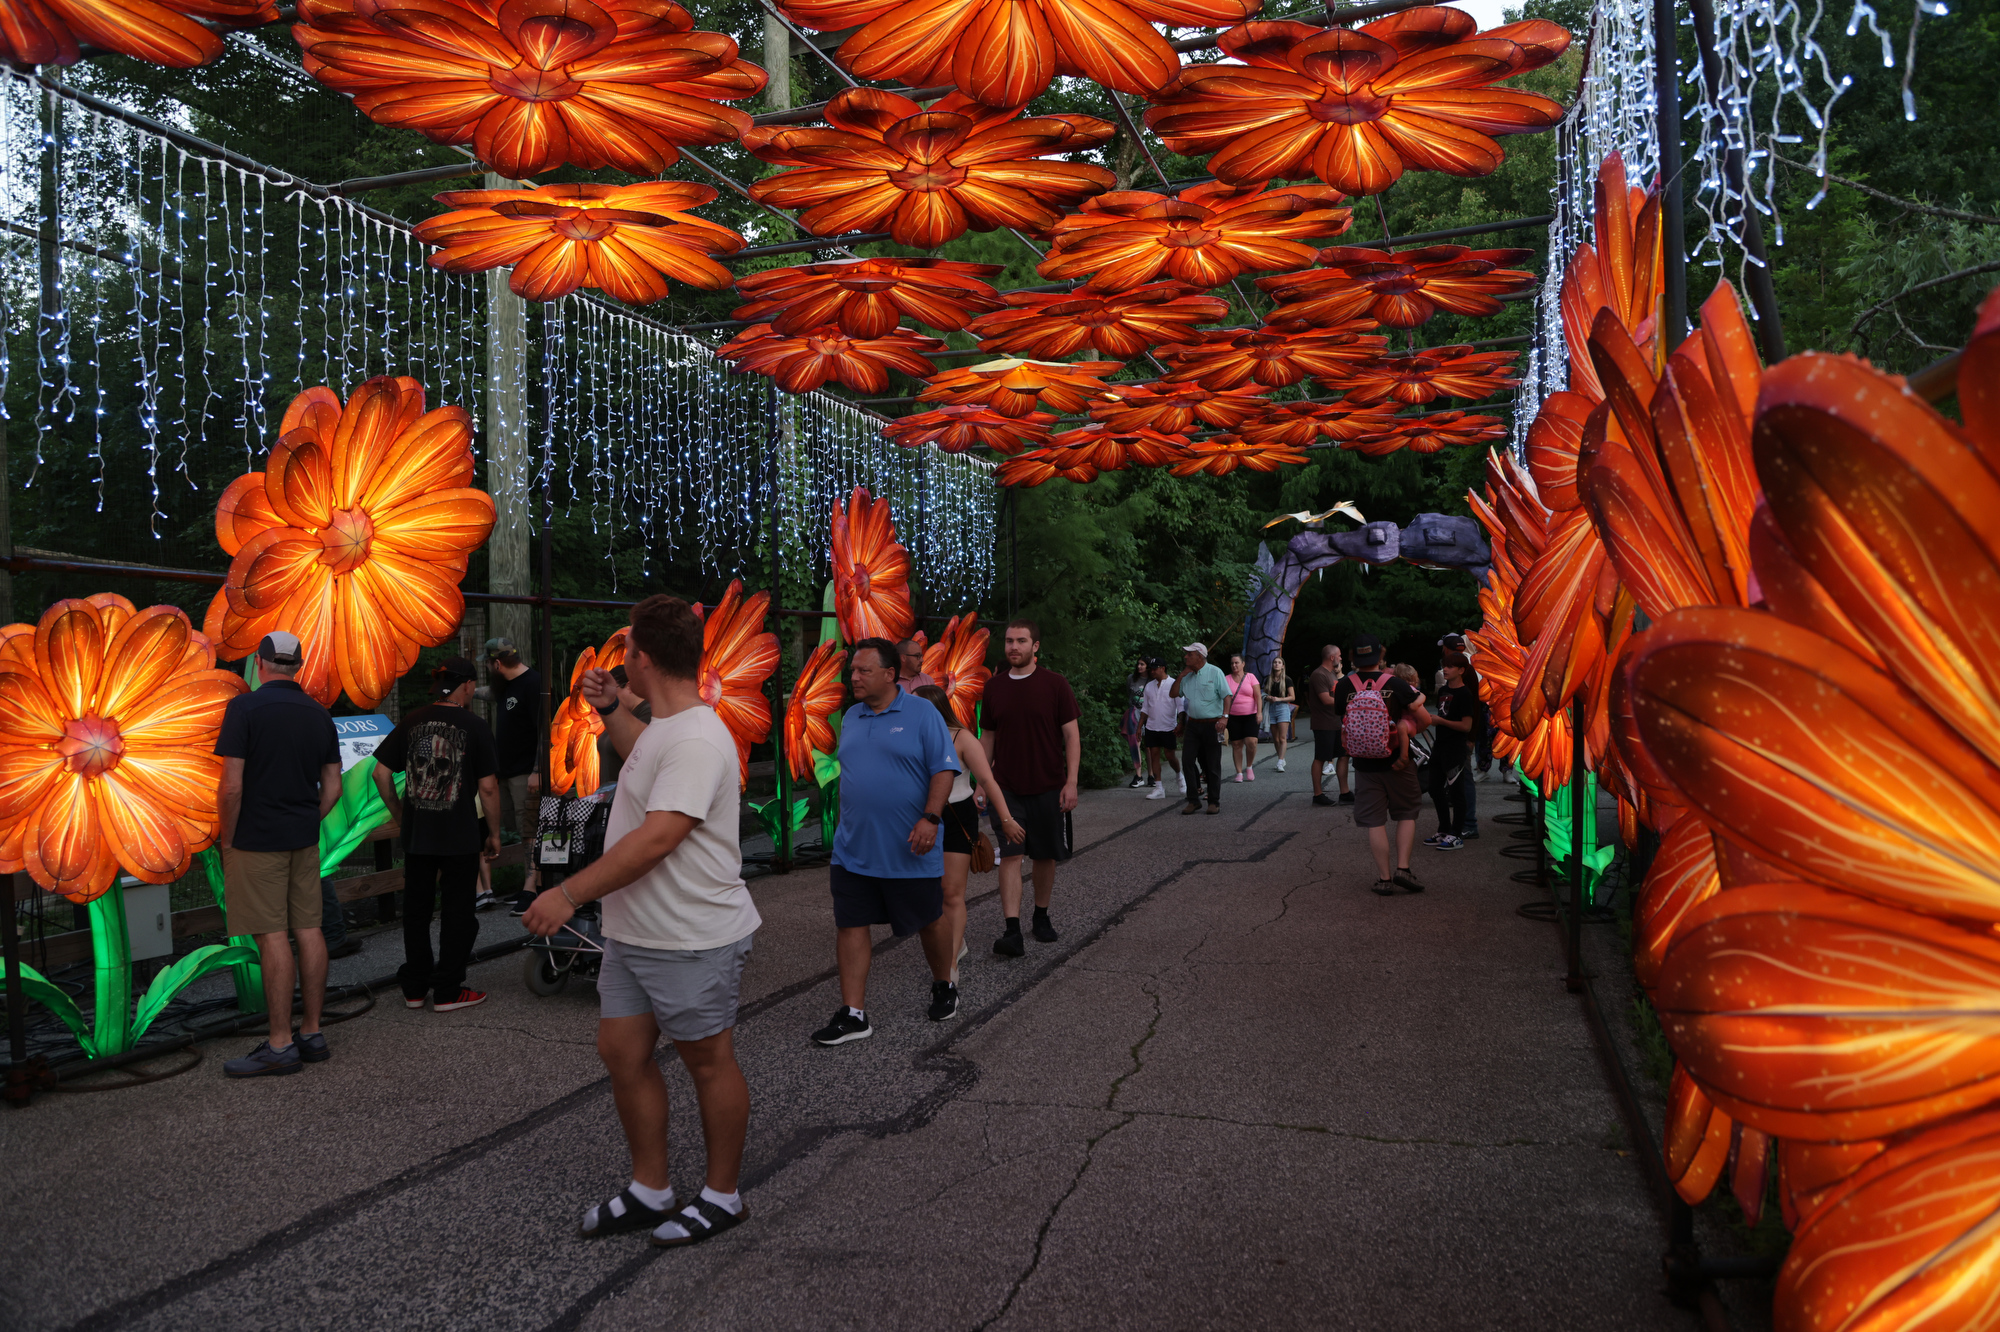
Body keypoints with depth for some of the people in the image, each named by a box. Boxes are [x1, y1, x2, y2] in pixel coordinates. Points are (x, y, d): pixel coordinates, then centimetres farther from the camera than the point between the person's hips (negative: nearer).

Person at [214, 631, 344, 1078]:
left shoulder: (245, 707, -11)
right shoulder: (319, 713, 8)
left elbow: (232, 786, -15)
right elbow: (332, 787, 10)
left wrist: (227, 839, -3)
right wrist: (307, 823, 17)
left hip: (258, 840, -6)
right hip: (305, 839, 6)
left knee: (272, 937, -4)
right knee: (308, 930, 8)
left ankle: (280, 1045, 0)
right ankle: (312, 1034, 15)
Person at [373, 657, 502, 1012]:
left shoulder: (411, 722, 3)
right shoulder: (473, 726, -9)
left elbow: (381, 773, 4)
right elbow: (487, 786, -11)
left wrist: (400, 815, 16)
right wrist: (494, 833, -1)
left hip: (416, 834, 4)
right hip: (460, 836, -4)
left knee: (416, 909, 16)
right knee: (456, 912, 7)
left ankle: (414, 988, 24)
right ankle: (447, 991, 11)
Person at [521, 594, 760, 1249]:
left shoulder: (697, 742, -24)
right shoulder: (664, 728, 10)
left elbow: (656, 839, -32)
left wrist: (570, 893, -31)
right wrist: (610, 709, 24)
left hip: (694, 941, -10)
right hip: (632, 934, 10)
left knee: (708, 1061, 6)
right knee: (622, 1052, 13)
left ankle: (722, 1196, 23)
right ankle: (650, 1191, 28)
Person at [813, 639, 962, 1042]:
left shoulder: (921, 713, -8)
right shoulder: (851, 717, 10)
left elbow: (944, 769, -12)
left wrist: (930, 818, -22)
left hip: (908, 850, -5)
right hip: (854, 849, 5)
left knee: (929, 920, 12)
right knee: (849, 925, 1)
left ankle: (944, 987, 36)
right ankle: (852, 1015, 8)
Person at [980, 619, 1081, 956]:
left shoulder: (1054, 684, -4)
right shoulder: (994, 687, 4)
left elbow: (1071, 735, -3)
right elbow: (988, 737, 12)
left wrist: (1071, 782, -10)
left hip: (1048, 788, -1)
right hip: (1006, 787, 1)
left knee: (1045, 855, 10)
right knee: (1011, 855, -9)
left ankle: (1041, 917, 29)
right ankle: (1012, 931, -12)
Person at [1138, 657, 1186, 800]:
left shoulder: (1173, 684, -3)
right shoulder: (1149, 685, 11)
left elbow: (1181, 706, -6)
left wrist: (1180, 724, -17)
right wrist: (1139, 726, 11)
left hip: (1169, 728, -4)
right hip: (1152, 727, 4)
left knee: (1169, 756, -2)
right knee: (1154, 755, 0)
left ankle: (1180, 775, 29)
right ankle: (1158, 788, 3)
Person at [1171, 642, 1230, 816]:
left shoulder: (1215, 672, -6)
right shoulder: (1188, 676, 11)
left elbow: (1226, 696, -11)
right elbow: (1174, 694, 14)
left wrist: (1225, 717, -23)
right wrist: (1180, 676, 2)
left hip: (1212, 725, -5)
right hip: (1193, 724, 5)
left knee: (1212, 765, 1)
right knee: (1187, 760, -4)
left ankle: (1214, 802, 11)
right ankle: (1193, 800, 5)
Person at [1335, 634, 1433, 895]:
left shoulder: (1345, 687, -6)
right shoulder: (1395, 682, -10)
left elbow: (1341, 717, 7)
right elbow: (1425, 719, -7)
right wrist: (1406, 732, 11)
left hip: (1364, 764, 1)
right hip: (1396, 763, -1)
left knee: (1375, 822, 7)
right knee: (1406, 814, 14)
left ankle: (1385, 878, 9)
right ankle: (1402, 868, 4)